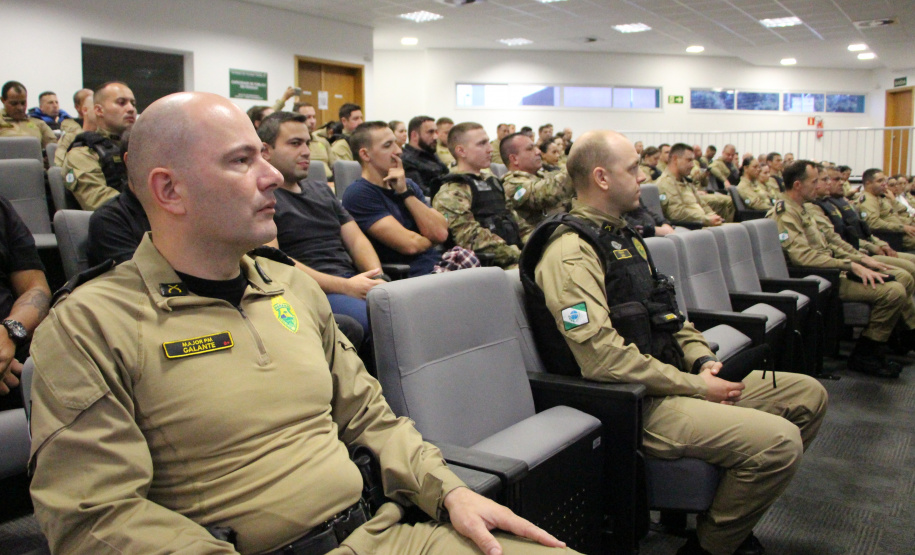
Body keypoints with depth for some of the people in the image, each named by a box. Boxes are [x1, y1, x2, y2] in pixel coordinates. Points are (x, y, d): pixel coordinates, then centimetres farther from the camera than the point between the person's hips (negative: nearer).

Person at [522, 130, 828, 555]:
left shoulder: (621, 236, 17)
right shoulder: (570, 251, -16)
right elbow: (603, 358, -25)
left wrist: (702, 359, 4)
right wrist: (696, 386, -17)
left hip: (670, 378, 10)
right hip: (634, 403, -10)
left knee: (809, 395, 11)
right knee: (779, 440, -23)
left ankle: (731, 513, 20)